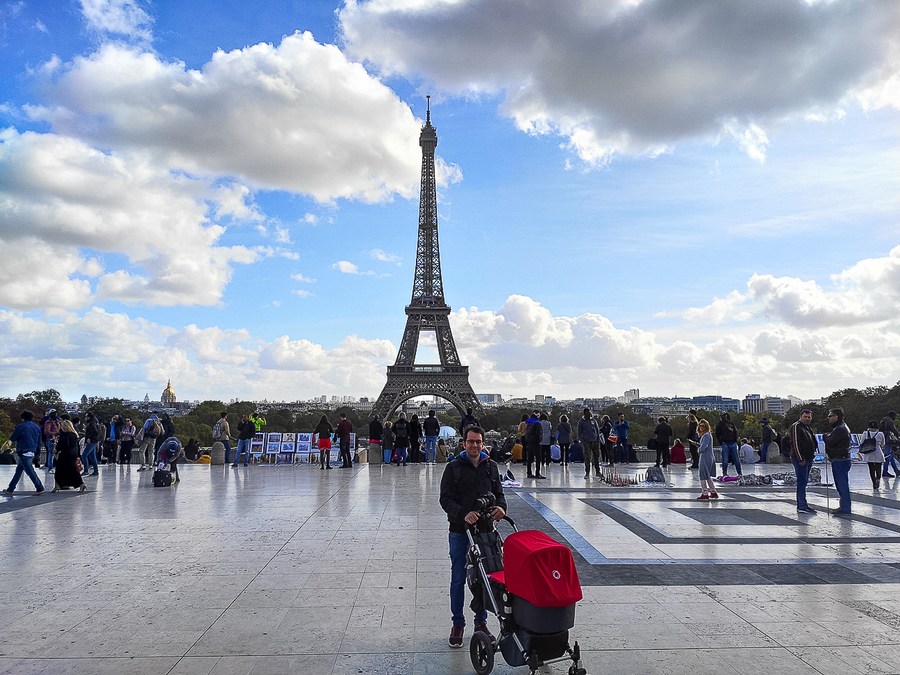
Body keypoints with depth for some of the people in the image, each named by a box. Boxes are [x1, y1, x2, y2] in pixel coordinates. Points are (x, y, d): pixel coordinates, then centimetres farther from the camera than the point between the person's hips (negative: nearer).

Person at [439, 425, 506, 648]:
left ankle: (481, 622, 25)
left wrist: (501, 507, -13)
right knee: (458, 579, 5)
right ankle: (457, 624, 19)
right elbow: (446, 499, -7)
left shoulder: (491, 466, 8)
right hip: (460, 531, -3)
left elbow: (499, 493, 10)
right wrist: (463, 514, -24)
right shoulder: (453, 468, -2)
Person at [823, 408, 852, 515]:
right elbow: (833, 441, 20)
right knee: (841, 484, 15)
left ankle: (845, 508, -4)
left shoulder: (840, 429, -17)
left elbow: (830, 442, -20)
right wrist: (828, 436, 1)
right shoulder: (841, 427, 19)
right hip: (840, 459, 11)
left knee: (842, 484, -7)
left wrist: (825, 436, -2)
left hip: (840, 460, -11)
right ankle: (844, 506, 22)